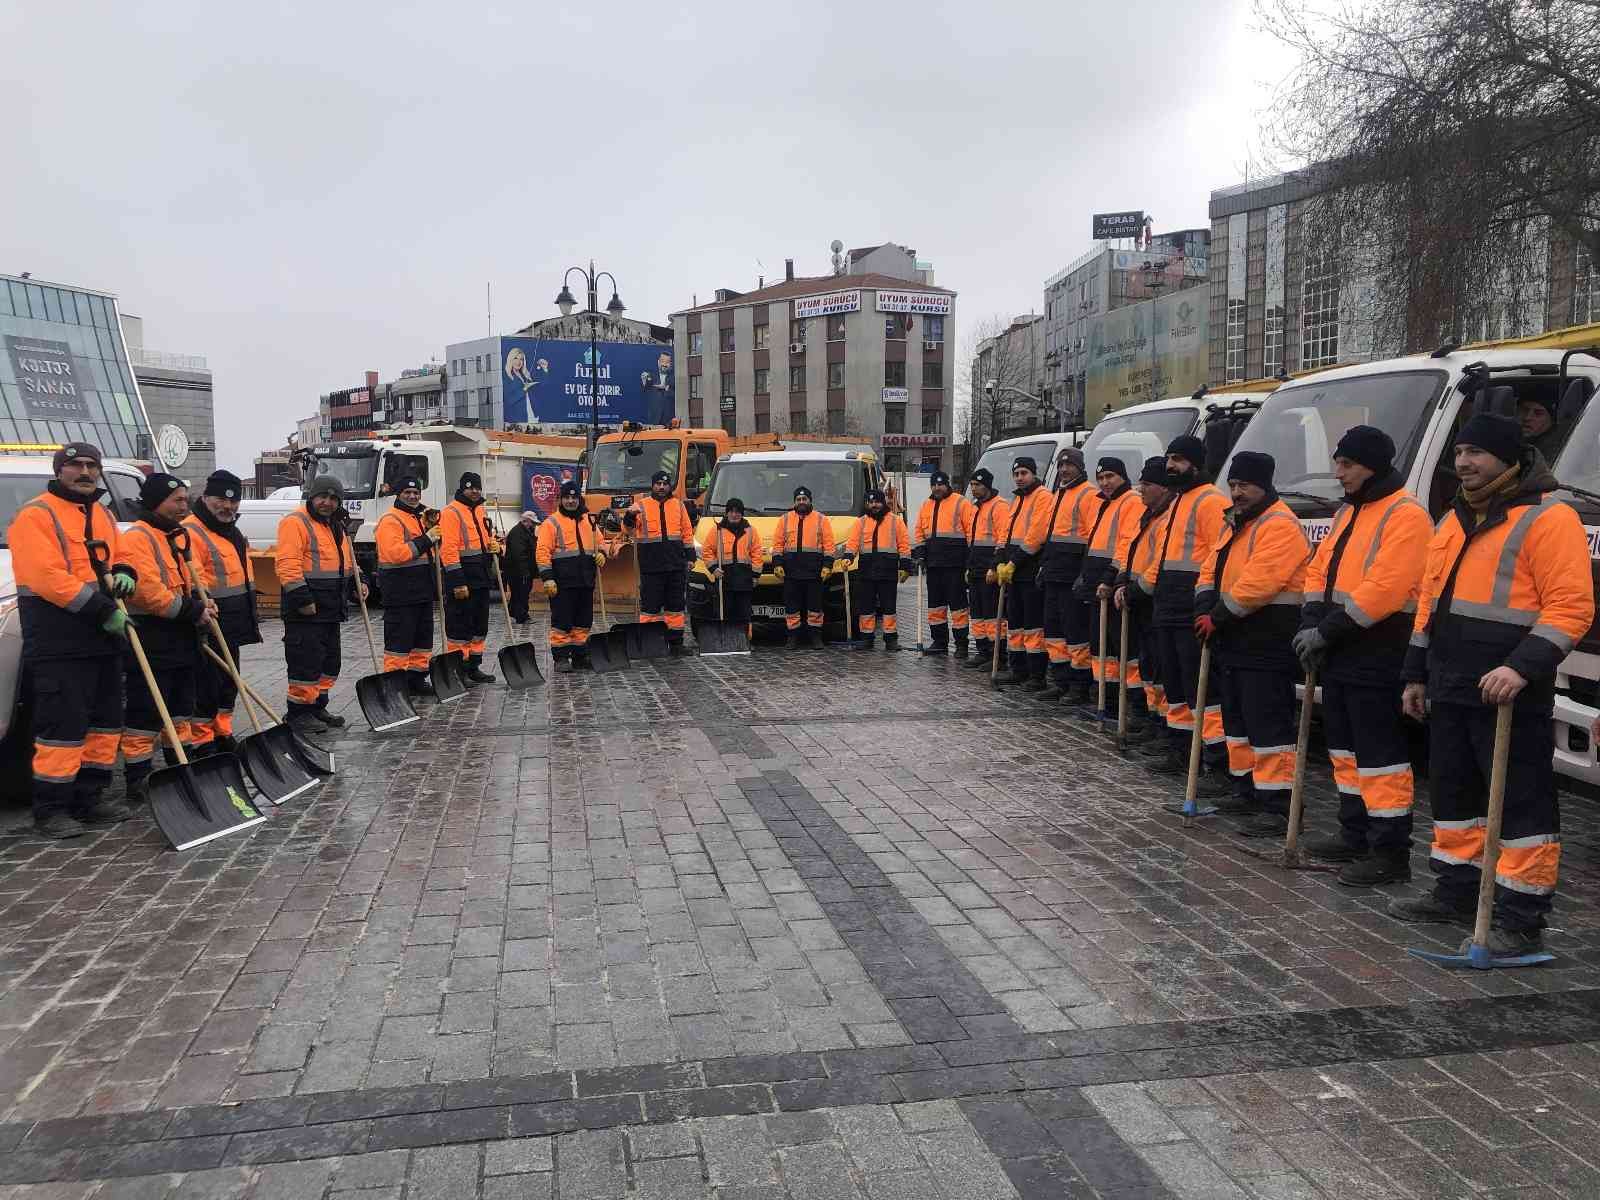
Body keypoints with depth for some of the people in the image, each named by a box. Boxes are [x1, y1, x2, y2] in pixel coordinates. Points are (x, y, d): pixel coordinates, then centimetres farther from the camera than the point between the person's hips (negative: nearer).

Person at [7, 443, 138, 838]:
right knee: (63, 725, -9)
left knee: (104, 720, 13)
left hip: (103, 638, 9)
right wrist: (103, 611, -20)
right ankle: (50, 811, 0)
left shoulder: (103, 515, 18)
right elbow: (47, 577, -18)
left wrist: (124, 574, 3)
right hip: (60, 645, -9)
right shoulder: (37, 515, -8)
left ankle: (88, 801, 22)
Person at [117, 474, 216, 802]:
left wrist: (199, 602, 5)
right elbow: (147, 590, -23)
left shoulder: (177, 537, 18)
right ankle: (138, 779, 2)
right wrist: (192, 611, -18)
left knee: (181, 709, 18)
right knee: (145, 713, -6)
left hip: (180, 639, 10)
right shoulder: (136, 538, -14)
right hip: (150, 643, -10)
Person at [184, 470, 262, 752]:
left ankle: (223, 737, 28)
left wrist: (249, 617, 28)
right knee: (206, 686, -5)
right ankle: (202, 743, 3)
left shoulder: (232, 531, 17)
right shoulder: (190, 532, -14)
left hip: (231, 625, 10)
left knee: (229, 684, 17)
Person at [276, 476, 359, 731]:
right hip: (306, 609, -9)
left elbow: (347, 559, 30)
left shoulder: (336, 526, 18)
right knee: (306, 661, -7)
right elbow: (288, 564, -20)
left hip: (331, 609, 9)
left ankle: (317, 707, 25)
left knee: (330, 660, 14)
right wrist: (302, 599, -23)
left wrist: (358, 581, 15)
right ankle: (298, 712, 3)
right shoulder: (295, 522, -11)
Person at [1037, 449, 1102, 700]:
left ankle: (1080, 684, 3)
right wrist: (1045, 566, 23)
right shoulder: (1059, 494, 21)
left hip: (1074, 575, -9)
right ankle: (1060, 681, 19)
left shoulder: (1089, 494, -8)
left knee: (1075, 629, -5)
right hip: (1054, 575, 9)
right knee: (1053, 628, 11)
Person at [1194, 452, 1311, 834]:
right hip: (1232, 641, 10)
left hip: (1267, 645, -10)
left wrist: (1218, 616, -17)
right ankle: (1247, 791, 28)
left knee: (1268, 723, -9)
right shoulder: (1234, 523, 18)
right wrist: (1205, 610, -2)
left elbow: (1258, 583, -24)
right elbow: (1210, 570, 16)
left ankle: (1277, 803, -5)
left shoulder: (1280, 525, -15)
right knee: (1237, 717, 17)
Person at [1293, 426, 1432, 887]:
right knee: (1345, 747, 17)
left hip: (1376, 658, -10)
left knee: (1379, 753, -5)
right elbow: (1320, 568, 16)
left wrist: (1327, 630, -19)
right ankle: (1356, 836, 29)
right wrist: (1312, 623, 1)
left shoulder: (1405, 515, -13)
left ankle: (1391, 853, 2)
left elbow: (1383, 589, -22)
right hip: (1339, 654, 10)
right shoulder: (1348, 511, 17)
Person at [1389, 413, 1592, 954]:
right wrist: (1416, 674, 20)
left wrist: (1522, 667, -26)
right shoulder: (1455, 520, 16)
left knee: (1521, 802, -2)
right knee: (1452, 791, 17)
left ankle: (1521, 920, 5)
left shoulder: (1548, 519, -9)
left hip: (1508, 696, -8)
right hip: (1449, 691, 9)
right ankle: (1456, 890, 31)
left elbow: (1571, 606, -17)